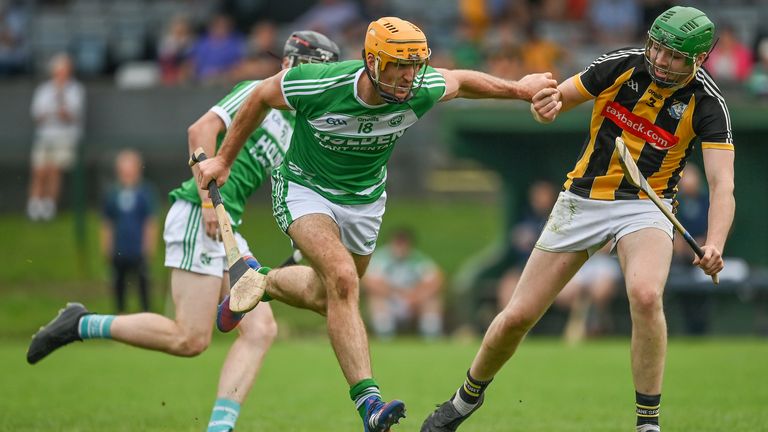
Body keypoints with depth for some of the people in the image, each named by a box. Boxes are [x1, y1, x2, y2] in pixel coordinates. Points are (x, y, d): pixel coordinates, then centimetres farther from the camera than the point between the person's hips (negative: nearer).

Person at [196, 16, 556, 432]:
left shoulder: (421, 92, -22)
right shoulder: (320, 86, -30)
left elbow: (461, 81, 1)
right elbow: (261, 97, -11)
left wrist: (519, 88, 10)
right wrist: (224, 159, -3)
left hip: (363, 200, 5)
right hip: (304, 189, -5)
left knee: (322, 297, 18)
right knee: (343, 279, -27)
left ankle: (264, 283, 51)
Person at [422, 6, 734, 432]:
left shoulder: (706, 104, -15)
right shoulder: (622, 65, -10)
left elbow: (722, 184, -23)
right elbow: (555, 99, 1)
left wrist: (714, 245, -40)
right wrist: (546, 100, -25)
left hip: (645, 207, -2)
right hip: (583, 201, 2)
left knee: (645, 295, -34)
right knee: (516, 317, 1)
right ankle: (467, 397, 30)